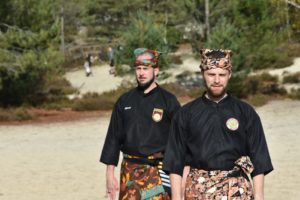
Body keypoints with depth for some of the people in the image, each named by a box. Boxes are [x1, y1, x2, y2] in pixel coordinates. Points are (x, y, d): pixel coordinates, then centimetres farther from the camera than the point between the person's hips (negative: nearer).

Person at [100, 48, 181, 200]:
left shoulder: (168, 100, 0)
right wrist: (110, 174, 5)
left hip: (158, 174, -3)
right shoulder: (124, 101, 8)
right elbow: (113, 137, 9)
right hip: (130, 172, 3)